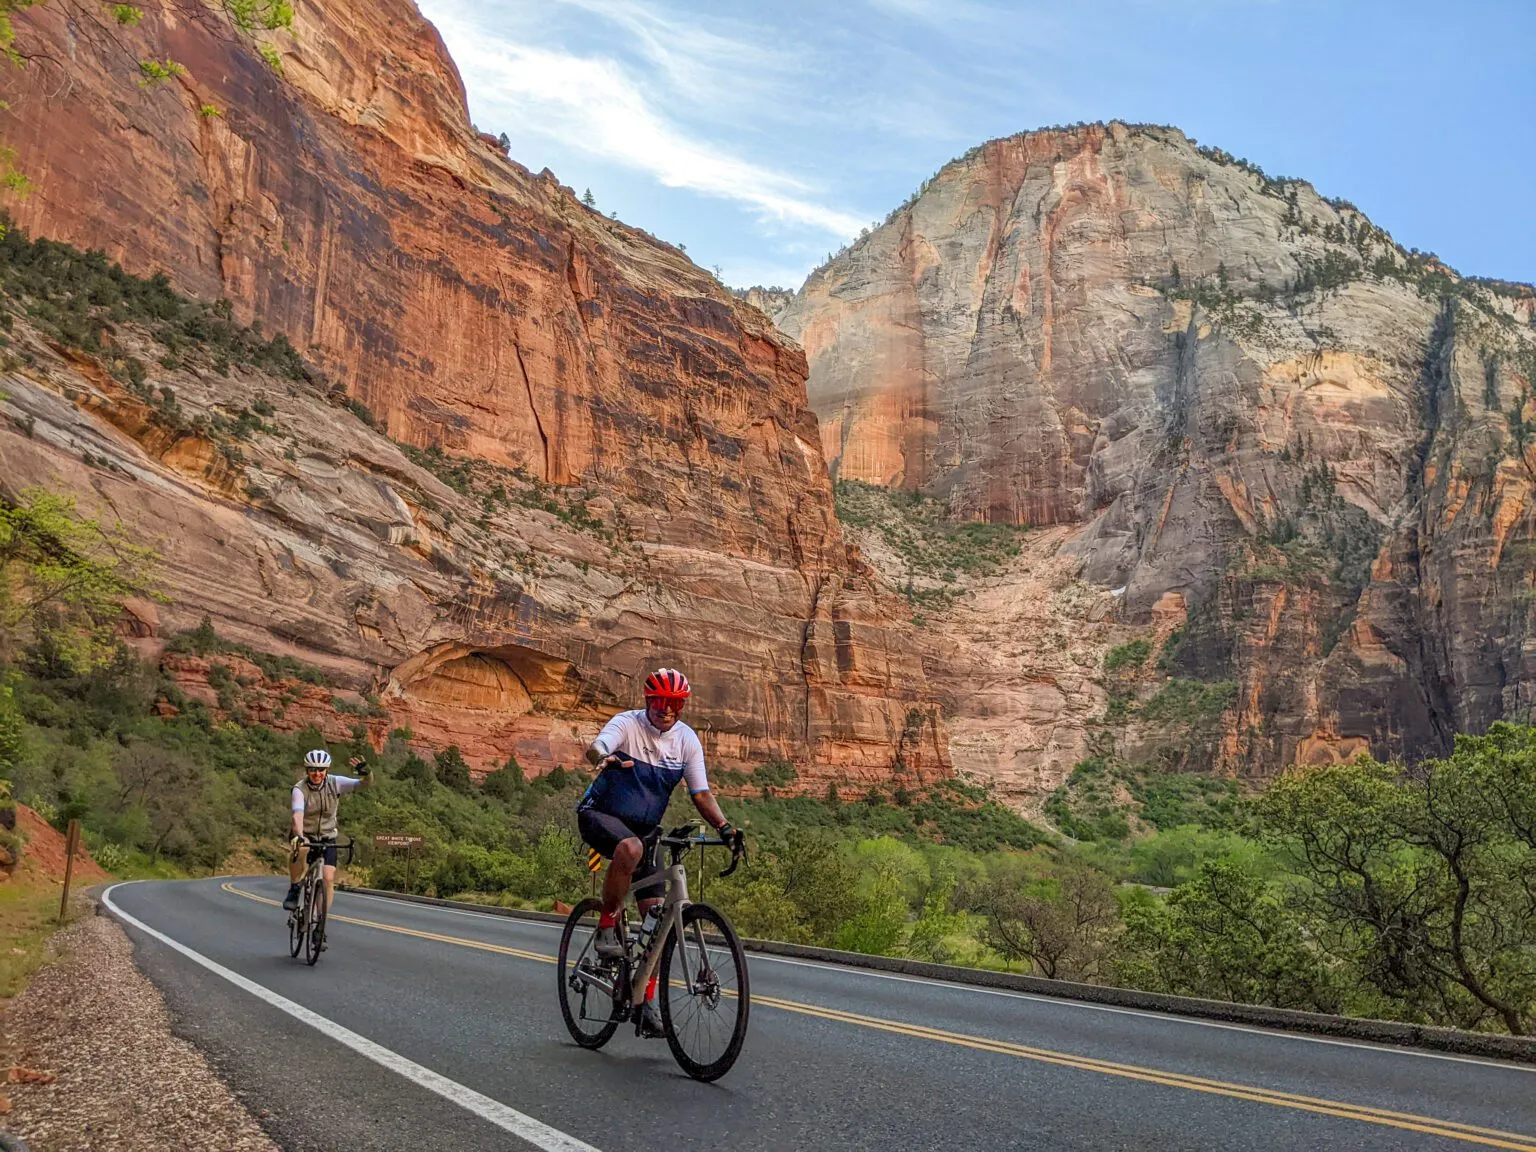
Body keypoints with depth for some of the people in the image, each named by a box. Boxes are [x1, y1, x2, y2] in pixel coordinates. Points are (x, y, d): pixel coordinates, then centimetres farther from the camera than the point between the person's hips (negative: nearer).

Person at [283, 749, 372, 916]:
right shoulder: (299, 789, -20)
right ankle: (294, 890, -15)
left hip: (327, 839, 2)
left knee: (329, 879, -12)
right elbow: (297, 815, -36)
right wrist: (298, 836, -54)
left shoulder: (335, 783, -14)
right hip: (305, 836, -2)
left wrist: (365, 772, -44)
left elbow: (365, 783, -20)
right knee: (299, 850, -37)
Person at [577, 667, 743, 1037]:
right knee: (630, 847, -40)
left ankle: (647, 1003, 7)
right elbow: (595, 749, -34)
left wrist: (724, 826, -21)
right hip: (599, 815, -4)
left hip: (643, 828, 5)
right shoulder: (627, 723, -14)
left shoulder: (687, 739, -4)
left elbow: (700, 793, -4)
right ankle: (606, 929, -21)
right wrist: (607, 758, -58)